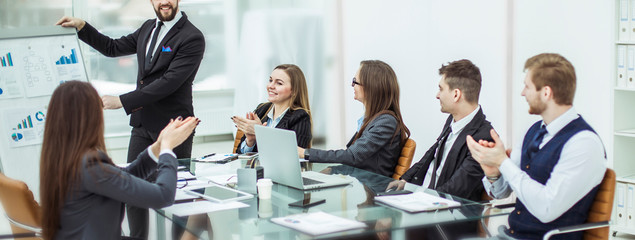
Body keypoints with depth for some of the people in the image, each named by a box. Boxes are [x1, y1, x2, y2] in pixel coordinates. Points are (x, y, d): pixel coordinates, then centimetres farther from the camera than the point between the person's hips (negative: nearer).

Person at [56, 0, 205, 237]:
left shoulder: (192, 38, -15)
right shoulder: (148, 28, 11)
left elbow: (169, 83, -22)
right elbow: (113, 48, 23)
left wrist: (122, 101, -23)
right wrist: (81, 26, 11)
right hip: (142, 124, 7)